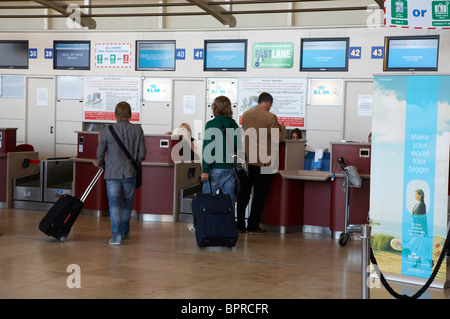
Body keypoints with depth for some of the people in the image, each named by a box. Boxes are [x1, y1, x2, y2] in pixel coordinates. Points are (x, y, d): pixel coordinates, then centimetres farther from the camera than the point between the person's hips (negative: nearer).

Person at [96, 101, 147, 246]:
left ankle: (117, 236, -5)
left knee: (114, 205, 2)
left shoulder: (107, 130, -8)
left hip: (113, 173, -2)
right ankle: (125, 232, 32)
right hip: (130, 173, 2)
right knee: (127, 204, 18)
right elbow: (142, 153, 0)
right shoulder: (138, 130, -4)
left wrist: (101, 163, 20)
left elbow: (100, 151, -2)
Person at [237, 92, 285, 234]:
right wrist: (282, 128, 9)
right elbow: (277, 139, -11)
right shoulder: (270, 117, -11)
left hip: (246, 159, 5)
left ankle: (240, 225, 15)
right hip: (262, 161, -5)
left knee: (243, 193, 12)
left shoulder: (245, 114, 6)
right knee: (259, 194, 3)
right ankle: (253, 226, 4)